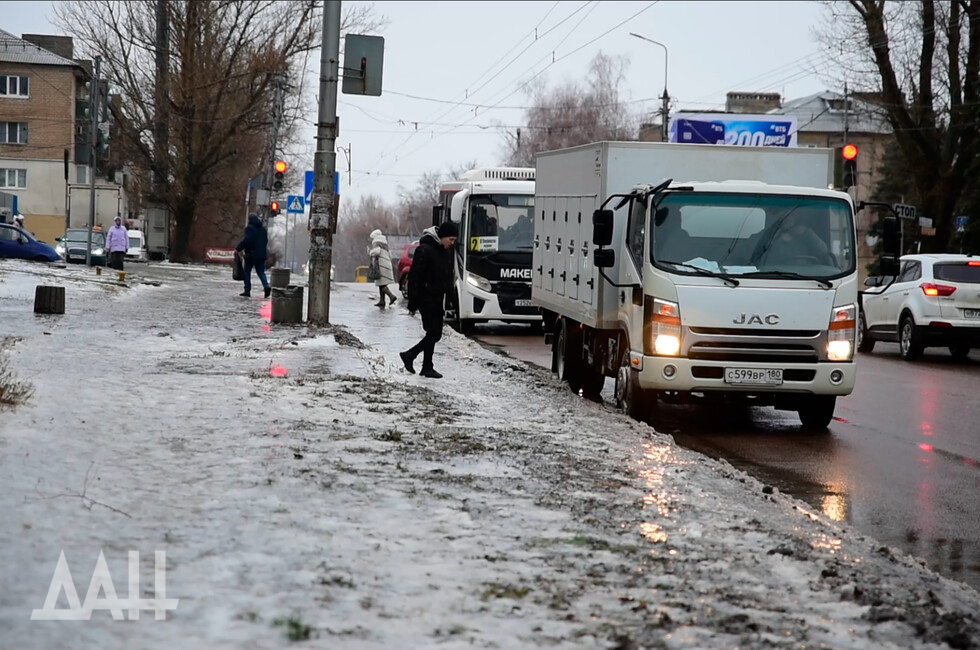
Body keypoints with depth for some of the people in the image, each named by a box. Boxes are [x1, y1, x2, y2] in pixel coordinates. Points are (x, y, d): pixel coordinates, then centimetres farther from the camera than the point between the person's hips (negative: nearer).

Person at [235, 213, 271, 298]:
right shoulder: (263, 228, 12)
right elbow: (266, 241, 17)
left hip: (251, 254, -6)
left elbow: (247, 240, -19)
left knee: (247, 272, 6)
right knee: (261, 272, 10)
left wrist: (238, 248, -14)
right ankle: (266, 286, -14)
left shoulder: (249, 228, -10)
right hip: (262, 254, 6)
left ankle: (247, 290, 5)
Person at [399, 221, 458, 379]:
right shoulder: (425, 250, -15)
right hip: (426, 299, -8)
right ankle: (427, 367, 3)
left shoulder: (446, 252, 12)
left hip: (437, 300, 8)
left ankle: (409, 355, 20)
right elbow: (414, 277, -16)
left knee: (435, 334, 8)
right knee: (433, 333, -7)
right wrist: (413, 304, -17)